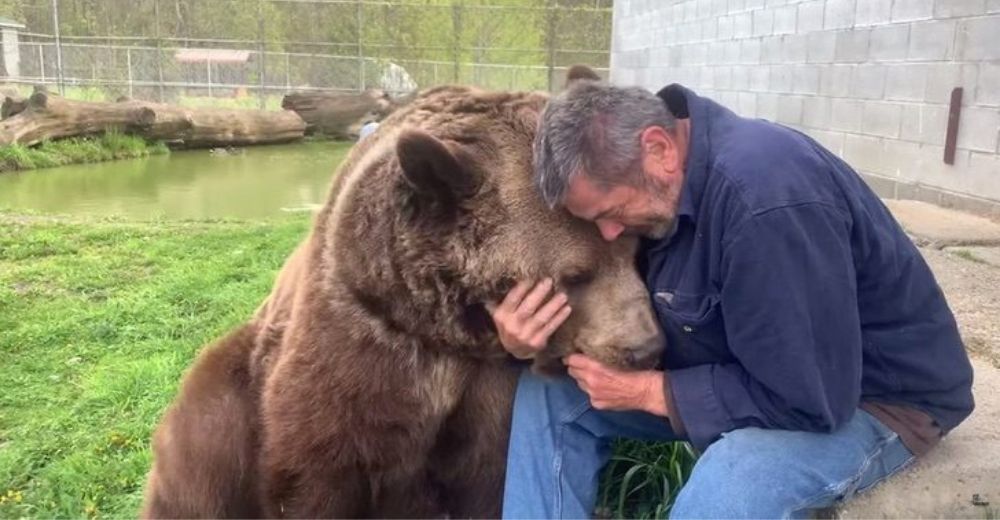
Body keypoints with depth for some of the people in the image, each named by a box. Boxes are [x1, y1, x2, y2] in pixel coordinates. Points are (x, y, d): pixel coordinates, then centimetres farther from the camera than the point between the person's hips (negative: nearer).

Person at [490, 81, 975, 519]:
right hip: (738, 364, 8)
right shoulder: (650, 182, -7)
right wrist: (538, 342, -20)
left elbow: (809, 401, -31)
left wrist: (648, 391, -25)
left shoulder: (768, 197, -34)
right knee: (551, 389, -3)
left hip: (872, 397, -7)